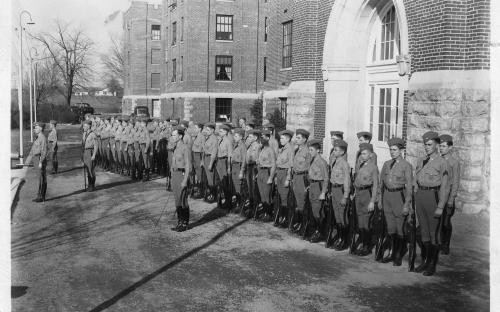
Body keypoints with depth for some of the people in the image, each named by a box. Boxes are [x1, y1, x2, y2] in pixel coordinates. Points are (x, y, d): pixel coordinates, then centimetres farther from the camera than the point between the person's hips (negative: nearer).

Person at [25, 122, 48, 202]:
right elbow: (33, 150, 22)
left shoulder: (43, 138, -14)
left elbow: (44, 151, -21)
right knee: (41, 179, 12)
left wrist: (41, 162, -26)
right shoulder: (37, 138, 16)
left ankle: (41, 197, -1)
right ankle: (40, 196, 18)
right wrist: (28, 160, 24)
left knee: (42, 179, -5)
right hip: (37, 161, 9)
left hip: (42, 161, -9)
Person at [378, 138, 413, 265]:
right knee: (390, 227, 12)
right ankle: (391, 253, 22)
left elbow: (409, 185, -9)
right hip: (387, 195, 5)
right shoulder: (386, 164, 10)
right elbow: (382, 182, 15)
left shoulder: (406, 165, -7)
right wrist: (380, 199, 12)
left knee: (400, 227, 1)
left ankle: (399, 256, 10)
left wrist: (407, 204, -13)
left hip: (399, 195, -5)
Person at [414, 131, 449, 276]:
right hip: (420, 195, 6)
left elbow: (444, 187, -10)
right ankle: (426, 260, 22)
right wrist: (413, 201, 12)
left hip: (432, 196, -6)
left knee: (433, 231, 1)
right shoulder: (420, 161, 12)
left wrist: (440, 207, -14)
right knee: (424, 230, 12)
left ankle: (433, 264, 11)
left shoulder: (442, 162, -7)